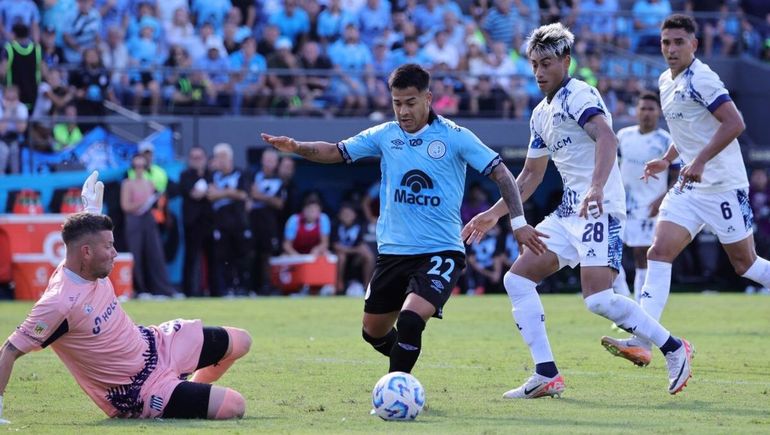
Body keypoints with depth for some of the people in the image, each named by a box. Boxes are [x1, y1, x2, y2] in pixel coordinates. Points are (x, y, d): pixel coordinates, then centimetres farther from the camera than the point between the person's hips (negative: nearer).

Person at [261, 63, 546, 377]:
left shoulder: (455, 137, -7)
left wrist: (518, 221, -13)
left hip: (441, 252, -5)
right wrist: (296, 148, -12)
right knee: (374, 331, 13)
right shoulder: (385, 136, 4)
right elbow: (335, 152, 6)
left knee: (410, 319, -25)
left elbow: (500, 173, -5)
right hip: (393, 253, 5)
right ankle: (404, 368, 44)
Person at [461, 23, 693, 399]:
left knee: (598, 298, -20)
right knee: (517, 279, 1)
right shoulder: (541, 114, 19)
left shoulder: (578, 95, -9)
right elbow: (530, 175, 28)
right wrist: (495, 214, 23)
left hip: (600, 209, -10)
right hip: (568, 212, 10)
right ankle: (547, 376, 0)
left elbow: (606, 137, -27)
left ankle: (674, 349, -2)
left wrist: (597, 187, -42)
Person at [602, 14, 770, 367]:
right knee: (659, 252, -8)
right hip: (690, 186, 8)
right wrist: (667, 160, 18)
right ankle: (641, 342, -16)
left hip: (722, 185, -8)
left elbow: (734, 123, -25)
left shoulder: (701, 79, -16)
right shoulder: (666, 81, 12)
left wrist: (699, 161, -28)